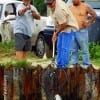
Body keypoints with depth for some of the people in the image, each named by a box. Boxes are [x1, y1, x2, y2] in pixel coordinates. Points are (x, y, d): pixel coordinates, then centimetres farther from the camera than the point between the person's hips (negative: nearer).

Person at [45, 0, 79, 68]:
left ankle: (63, 66, -13)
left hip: (68, 28, -10)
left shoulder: (59, 9, -30)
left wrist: (56, 33, -12)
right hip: (61, 29, 10)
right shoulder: (53, 6, -1)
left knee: (64, 49, -13)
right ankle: (59, 65, 20)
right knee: (59, 48, 13)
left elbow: (64, 24, -24)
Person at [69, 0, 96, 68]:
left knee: (84, 49, 0)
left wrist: (88, 23, -4)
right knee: (73, 49, 9)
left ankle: (86, 64, 8)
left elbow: (94, 15, 0)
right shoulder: (70, 7, 9)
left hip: (82, 31, -5)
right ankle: (74, 64, 18)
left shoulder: (85, 7, -5)